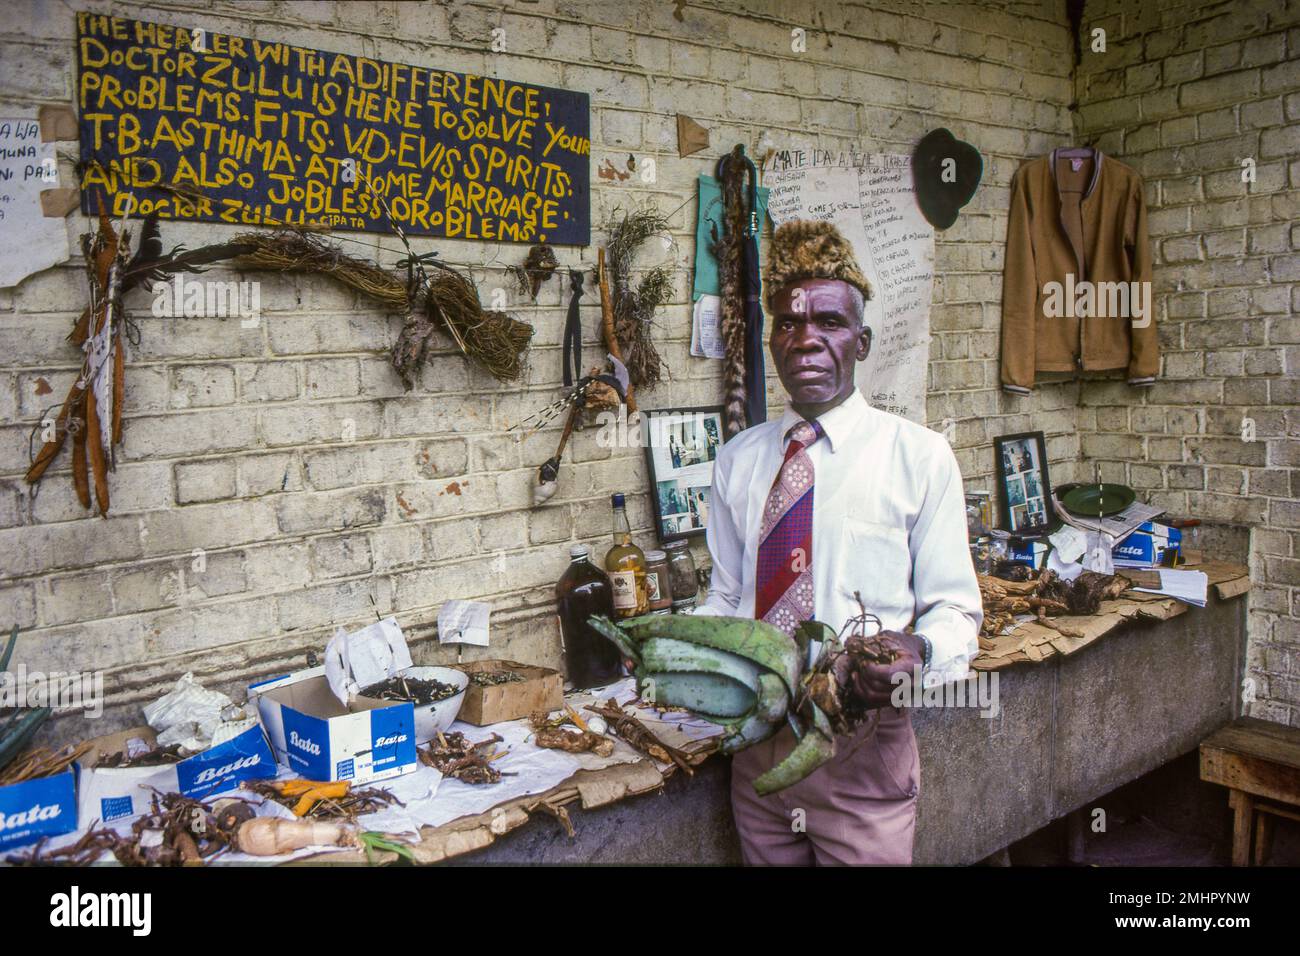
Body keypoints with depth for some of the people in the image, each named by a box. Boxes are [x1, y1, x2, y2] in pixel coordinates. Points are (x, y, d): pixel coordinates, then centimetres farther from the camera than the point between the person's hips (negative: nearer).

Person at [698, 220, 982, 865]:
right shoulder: (738, 461, 6)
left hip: (862, 753, -3)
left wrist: (919, 652, -24)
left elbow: (954, 605, -4)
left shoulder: (919, 456, -6)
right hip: (756, 745, 4)